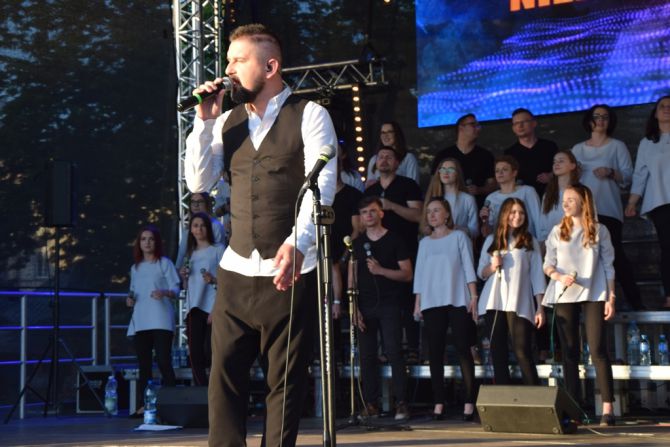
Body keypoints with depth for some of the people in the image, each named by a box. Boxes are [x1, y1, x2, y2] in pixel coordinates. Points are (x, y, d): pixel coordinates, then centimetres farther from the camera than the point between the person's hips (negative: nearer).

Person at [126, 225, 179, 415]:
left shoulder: (164, 263, 5)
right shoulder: (135, 267, 20)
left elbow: (176, 289, -2)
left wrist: (165, 293, -22)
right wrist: (130, 298, 3)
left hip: (160, 320, -5)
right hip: (140, 321, 5)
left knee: (163, 362, -12)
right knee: (143, 365, 4)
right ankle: (143, 405, 4)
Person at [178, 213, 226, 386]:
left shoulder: (218, 250, 3)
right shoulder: (191, 253, 20)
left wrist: (214, 280, -18)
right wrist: (184, 277, 6)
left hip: (212, 309, -6)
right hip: (194, 309, 6)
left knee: (210, 351, -16)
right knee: (195, 355, 0)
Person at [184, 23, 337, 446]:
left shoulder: (309, 114, -3)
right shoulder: (228, 120, 13)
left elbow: (322, 184, -13)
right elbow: (199, 182, 8)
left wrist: (297, 243, -26)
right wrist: (204, 121, -1)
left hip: (291, 268, -4)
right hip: (237, 269, 5)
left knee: (286, 380, 3)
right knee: (224, 373, 2)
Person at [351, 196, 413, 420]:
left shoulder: (394, 240, 4)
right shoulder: (357, 243, 13)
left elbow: (407, 274, -1)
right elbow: (351, 279, 11)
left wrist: (380, 270, -13)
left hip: (389, 305, -3)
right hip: (365, 307, 3)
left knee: (393, 351, -10)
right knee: (367, 355, 0)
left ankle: (401, 403, -8)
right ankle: (370, 404, 4)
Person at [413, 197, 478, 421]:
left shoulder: (459, 237, 7)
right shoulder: (425, 242, 17)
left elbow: (468, 267, 2)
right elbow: (420, 273, 16)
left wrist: (473, 297, -6)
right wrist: (417, 302, 8)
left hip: (457, 301, -3)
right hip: (431, 302, 4)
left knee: (463, 348, -7)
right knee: (435, 351, -1)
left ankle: (469, 402, -7)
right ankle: (438, 402, 0)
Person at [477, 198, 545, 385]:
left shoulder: (530, 242, 8)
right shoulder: (491, 240, 14)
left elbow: (537, 276, 5)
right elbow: (481, 272, 16)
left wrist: (540, 307, -2)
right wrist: (492, 267, -7)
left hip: (520, 305, -3)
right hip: (494, 303, 3)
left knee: (523, 353, -12)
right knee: (498, 353, 2)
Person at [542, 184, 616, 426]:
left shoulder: (599, 230, 4)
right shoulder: (558, 232, 9)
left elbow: (608, 266, 4)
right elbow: (548, 264, 6)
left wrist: (611, 297, -2)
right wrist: (558, 276, -15)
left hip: (593, 295, -3)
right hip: (564, 296, 3)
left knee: (597, 350, -10)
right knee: (569, 352, 3)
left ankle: (607, 408, -12)